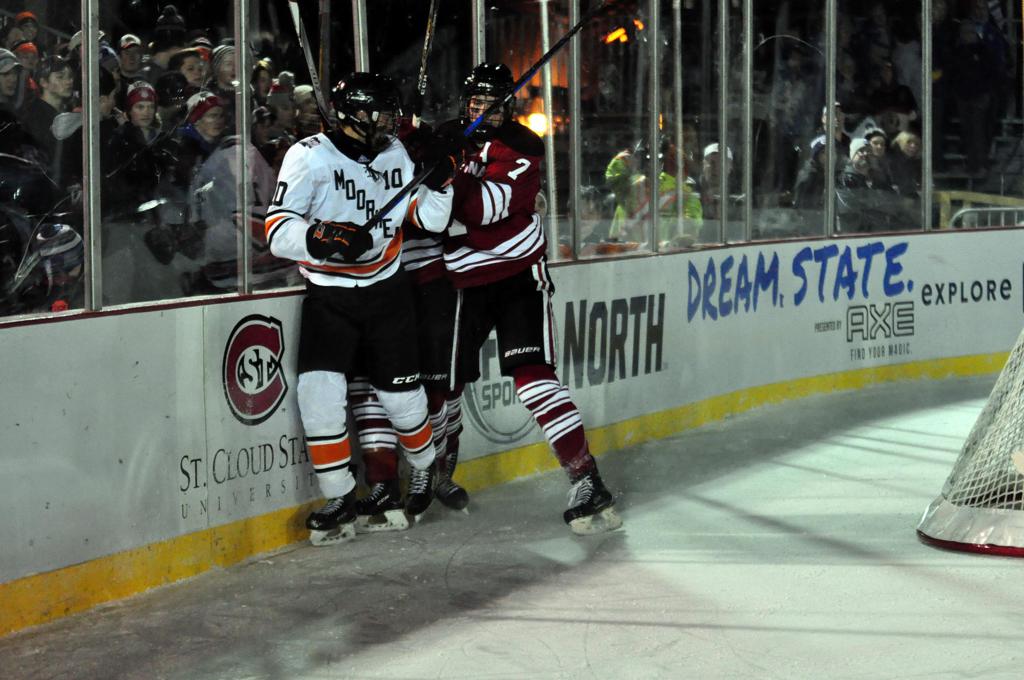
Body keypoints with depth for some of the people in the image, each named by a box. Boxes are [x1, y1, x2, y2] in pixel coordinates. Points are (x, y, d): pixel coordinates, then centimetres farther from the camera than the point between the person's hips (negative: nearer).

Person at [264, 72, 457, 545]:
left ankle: (426, 470, 37)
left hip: (386, 291, 3)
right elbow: (277, 231, -18)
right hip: (328, 296, -3)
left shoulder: (394, 154, 4)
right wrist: (318, 238, -37)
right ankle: (340, 503, -3)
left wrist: (439, 179, -10)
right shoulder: (310, 156, -13)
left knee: (402, 396, 7)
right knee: (319, 392, -16)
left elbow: (429, 218, 8)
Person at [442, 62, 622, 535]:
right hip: (464, 279, 5)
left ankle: (586, 481, -20)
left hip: (518, 274, -5)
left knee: (532, 376, -19)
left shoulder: (521, 148, -12)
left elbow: (483, 209, -24)